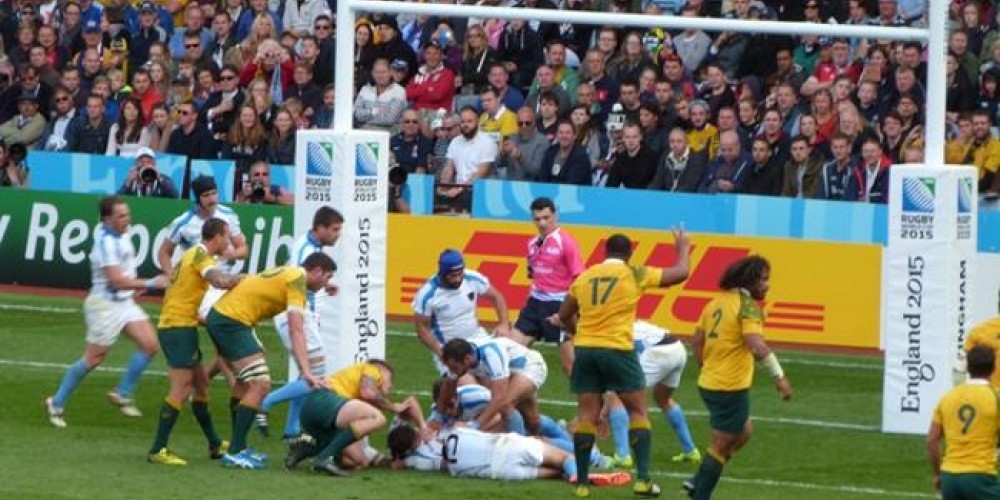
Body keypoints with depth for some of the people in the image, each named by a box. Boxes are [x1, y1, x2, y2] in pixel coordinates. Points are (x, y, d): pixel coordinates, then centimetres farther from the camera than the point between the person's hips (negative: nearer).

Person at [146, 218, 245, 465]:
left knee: (201, 383, 17)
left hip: (170, 325, 10)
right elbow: (220, 281, -28)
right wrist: (242, 278, -10)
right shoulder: (201, 256, -11)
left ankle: (214, 445, 26)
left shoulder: (193, 255, 18)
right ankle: (158, 450, -15)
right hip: (180, 326, -10)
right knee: (181, 388, -12)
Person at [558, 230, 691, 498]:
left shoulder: (585, 276, 10)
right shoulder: (634, 274, 0)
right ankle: (643, 478, -2)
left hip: (584, 349, 3)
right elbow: (679, 274, 7)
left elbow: (564, 316, 19)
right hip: (618, 350, -3)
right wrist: (683, 249, 26)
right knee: (638, 411, 8)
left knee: (587, 414, 7)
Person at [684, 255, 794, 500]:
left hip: (709, 382, 9)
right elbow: (756, 345, -28)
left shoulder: (718, 302, 10)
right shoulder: (747, 305, -15)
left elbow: (697, 340, 15)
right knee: (721, 445, 2)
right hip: (731, 388, -9)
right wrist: (779, 376, -27)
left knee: (744, 431, 25)